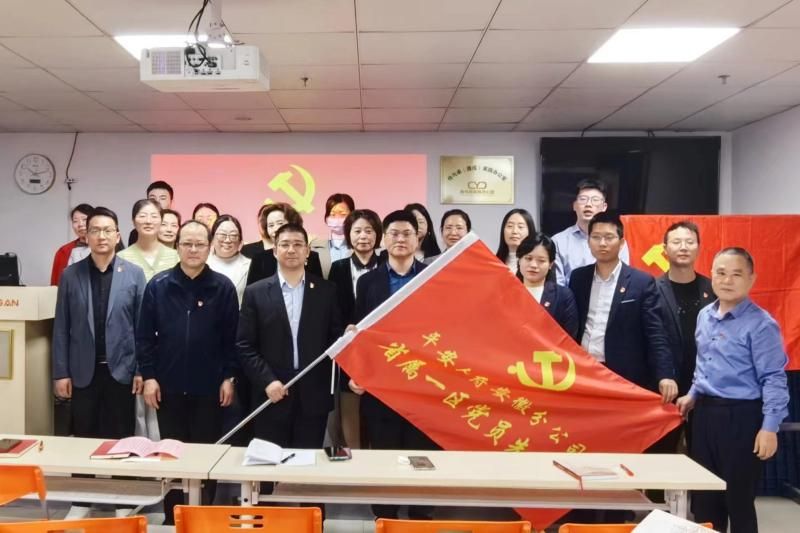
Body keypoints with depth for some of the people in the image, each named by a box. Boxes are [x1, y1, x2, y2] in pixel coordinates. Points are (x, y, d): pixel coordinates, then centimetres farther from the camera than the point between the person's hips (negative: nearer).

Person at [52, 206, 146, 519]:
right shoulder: (70, 275, 3)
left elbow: (142, 325, -1)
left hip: (121, 369, -1)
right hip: (83, 371, 1)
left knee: (120, 437, 7)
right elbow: (61, 327, 3)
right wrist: (61, 372, -1)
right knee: (84, 437, 9)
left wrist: (142, 369, -5)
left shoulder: (134, 274, 0)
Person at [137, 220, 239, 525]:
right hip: (168, 386, 1)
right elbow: (144, 335, 1)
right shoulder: (158, 285, -1)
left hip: (209, 387, -1)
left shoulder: (223, 288, -4)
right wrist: (148, 375, -4)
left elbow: (232, 337, -1)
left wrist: (229, 377, -4)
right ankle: (172, 517, 26)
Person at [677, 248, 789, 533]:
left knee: (738, 498, 6)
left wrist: (769, 427, -18)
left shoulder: (761, 324, -14)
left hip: (740, 416, -6)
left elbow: (773, 379, -15)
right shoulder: (705, 316, 7)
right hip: (705, 412, 7)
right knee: (704, 496, 16)